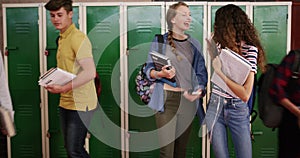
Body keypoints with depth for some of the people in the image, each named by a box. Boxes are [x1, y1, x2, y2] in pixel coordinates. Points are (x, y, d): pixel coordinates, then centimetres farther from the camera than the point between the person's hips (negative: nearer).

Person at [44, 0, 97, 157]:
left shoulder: (78, 38, -15)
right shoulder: (62, 38, 14)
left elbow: (90, 72, -24)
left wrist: (63, 88, -24)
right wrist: (52, 81, 7)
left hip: (80, 104, -9)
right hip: (65, 103, 9)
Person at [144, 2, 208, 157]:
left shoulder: (194, 44, 12)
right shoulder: (160, 41, 3)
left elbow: (201, 72, 10)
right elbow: (148, 69, 4)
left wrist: (199, 90, -9)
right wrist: (159, 74, -18)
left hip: (188, 100, 3)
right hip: (166, 99, -3)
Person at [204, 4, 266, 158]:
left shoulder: (249, 49, -14)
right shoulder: (221, 44, 4)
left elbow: (245, 95, -21)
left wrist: (220, 73, -23)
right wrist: (211, 47, 10)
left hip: (237, 110, -4)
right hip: (215, 105, 5)